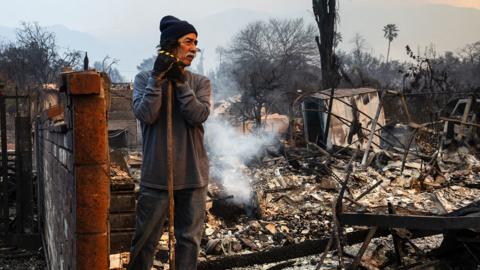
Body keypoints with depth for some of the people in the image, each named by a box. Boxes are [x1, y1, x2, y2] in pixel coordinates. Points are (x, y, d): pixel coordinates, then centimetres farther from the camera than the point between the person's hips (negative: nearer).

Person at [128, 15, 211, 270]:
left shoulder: (200, 82, 5)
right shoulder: (144, 78, 1)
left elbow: (199, 115, -11)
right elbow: (145, 114, -14)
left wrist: (180, 81, -14)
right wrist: (158, 78, -17)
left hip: (193, 175, 2)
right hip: (156, 175, -2)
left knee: (190, 238, 9)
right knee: (145, 239, 6)